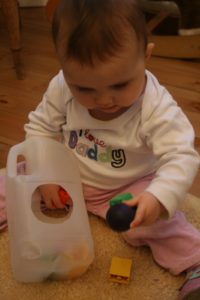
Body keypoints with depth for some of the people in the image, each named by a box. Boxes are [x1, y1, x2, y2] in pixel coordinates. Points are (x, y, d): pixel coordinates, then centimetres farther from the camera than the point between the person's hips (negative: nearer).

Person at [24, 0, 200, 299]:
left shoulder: (158, 107, -30)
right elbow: (39, 129, -6)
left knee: (160, 221, -24)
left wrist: (158, 197, -51)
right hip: (68, 178, 4)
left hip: (130, 187, -3)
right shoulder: (61, 88, -20)